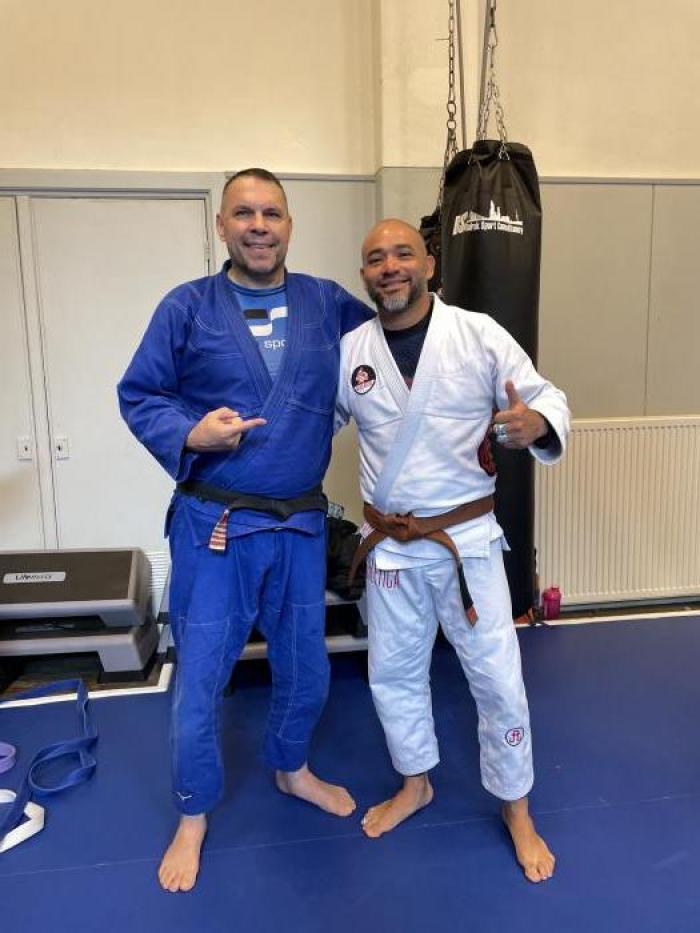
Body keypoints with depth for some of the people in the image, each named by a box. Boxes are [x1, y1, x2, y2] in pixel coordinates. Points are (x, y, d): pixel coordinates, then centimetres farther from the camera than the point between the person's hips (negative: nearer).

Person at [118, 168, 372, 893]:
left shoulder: (329, 304, 3)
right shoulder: (187, 308, -4)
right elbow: (137, 395, -2)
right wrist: (189, 434, -20)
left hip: (301, 524, 3)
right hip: (213, 526, -2)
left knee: (304, 666, 19)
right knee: (199, 677, 8)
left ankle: (291, 769, 49)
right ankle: (194, 816, 35)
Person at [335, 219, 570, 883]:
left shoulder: (479, 334, -8)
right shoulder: (349, 350, 0)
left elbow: (547, 398, -6)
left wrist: (537, 423, -29)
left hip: (467, 539, -2)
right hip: (390, 546, 3)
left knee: (497, 677, 7)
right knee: (393, 672, 17)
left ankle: (516, 809, 35)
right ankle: (415, 786, 45)